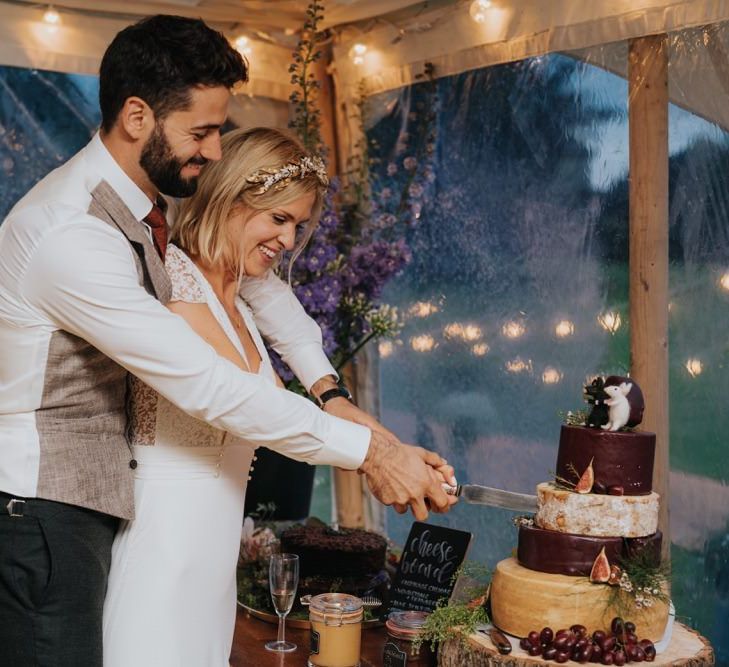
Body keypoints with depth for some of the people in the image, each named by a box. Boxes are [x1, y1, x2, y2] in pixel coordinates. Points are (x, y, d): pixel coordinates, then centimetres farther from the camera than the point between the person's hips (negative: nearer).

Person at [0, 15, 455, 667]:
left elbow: (253, 269, 16)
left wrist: (327, 387, 3)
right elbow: (206, 386, -27)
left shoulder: (153, 199, 3)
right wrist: (368, 450, -22)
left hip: (92, 498, 8)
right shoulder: (72, 233, -25)